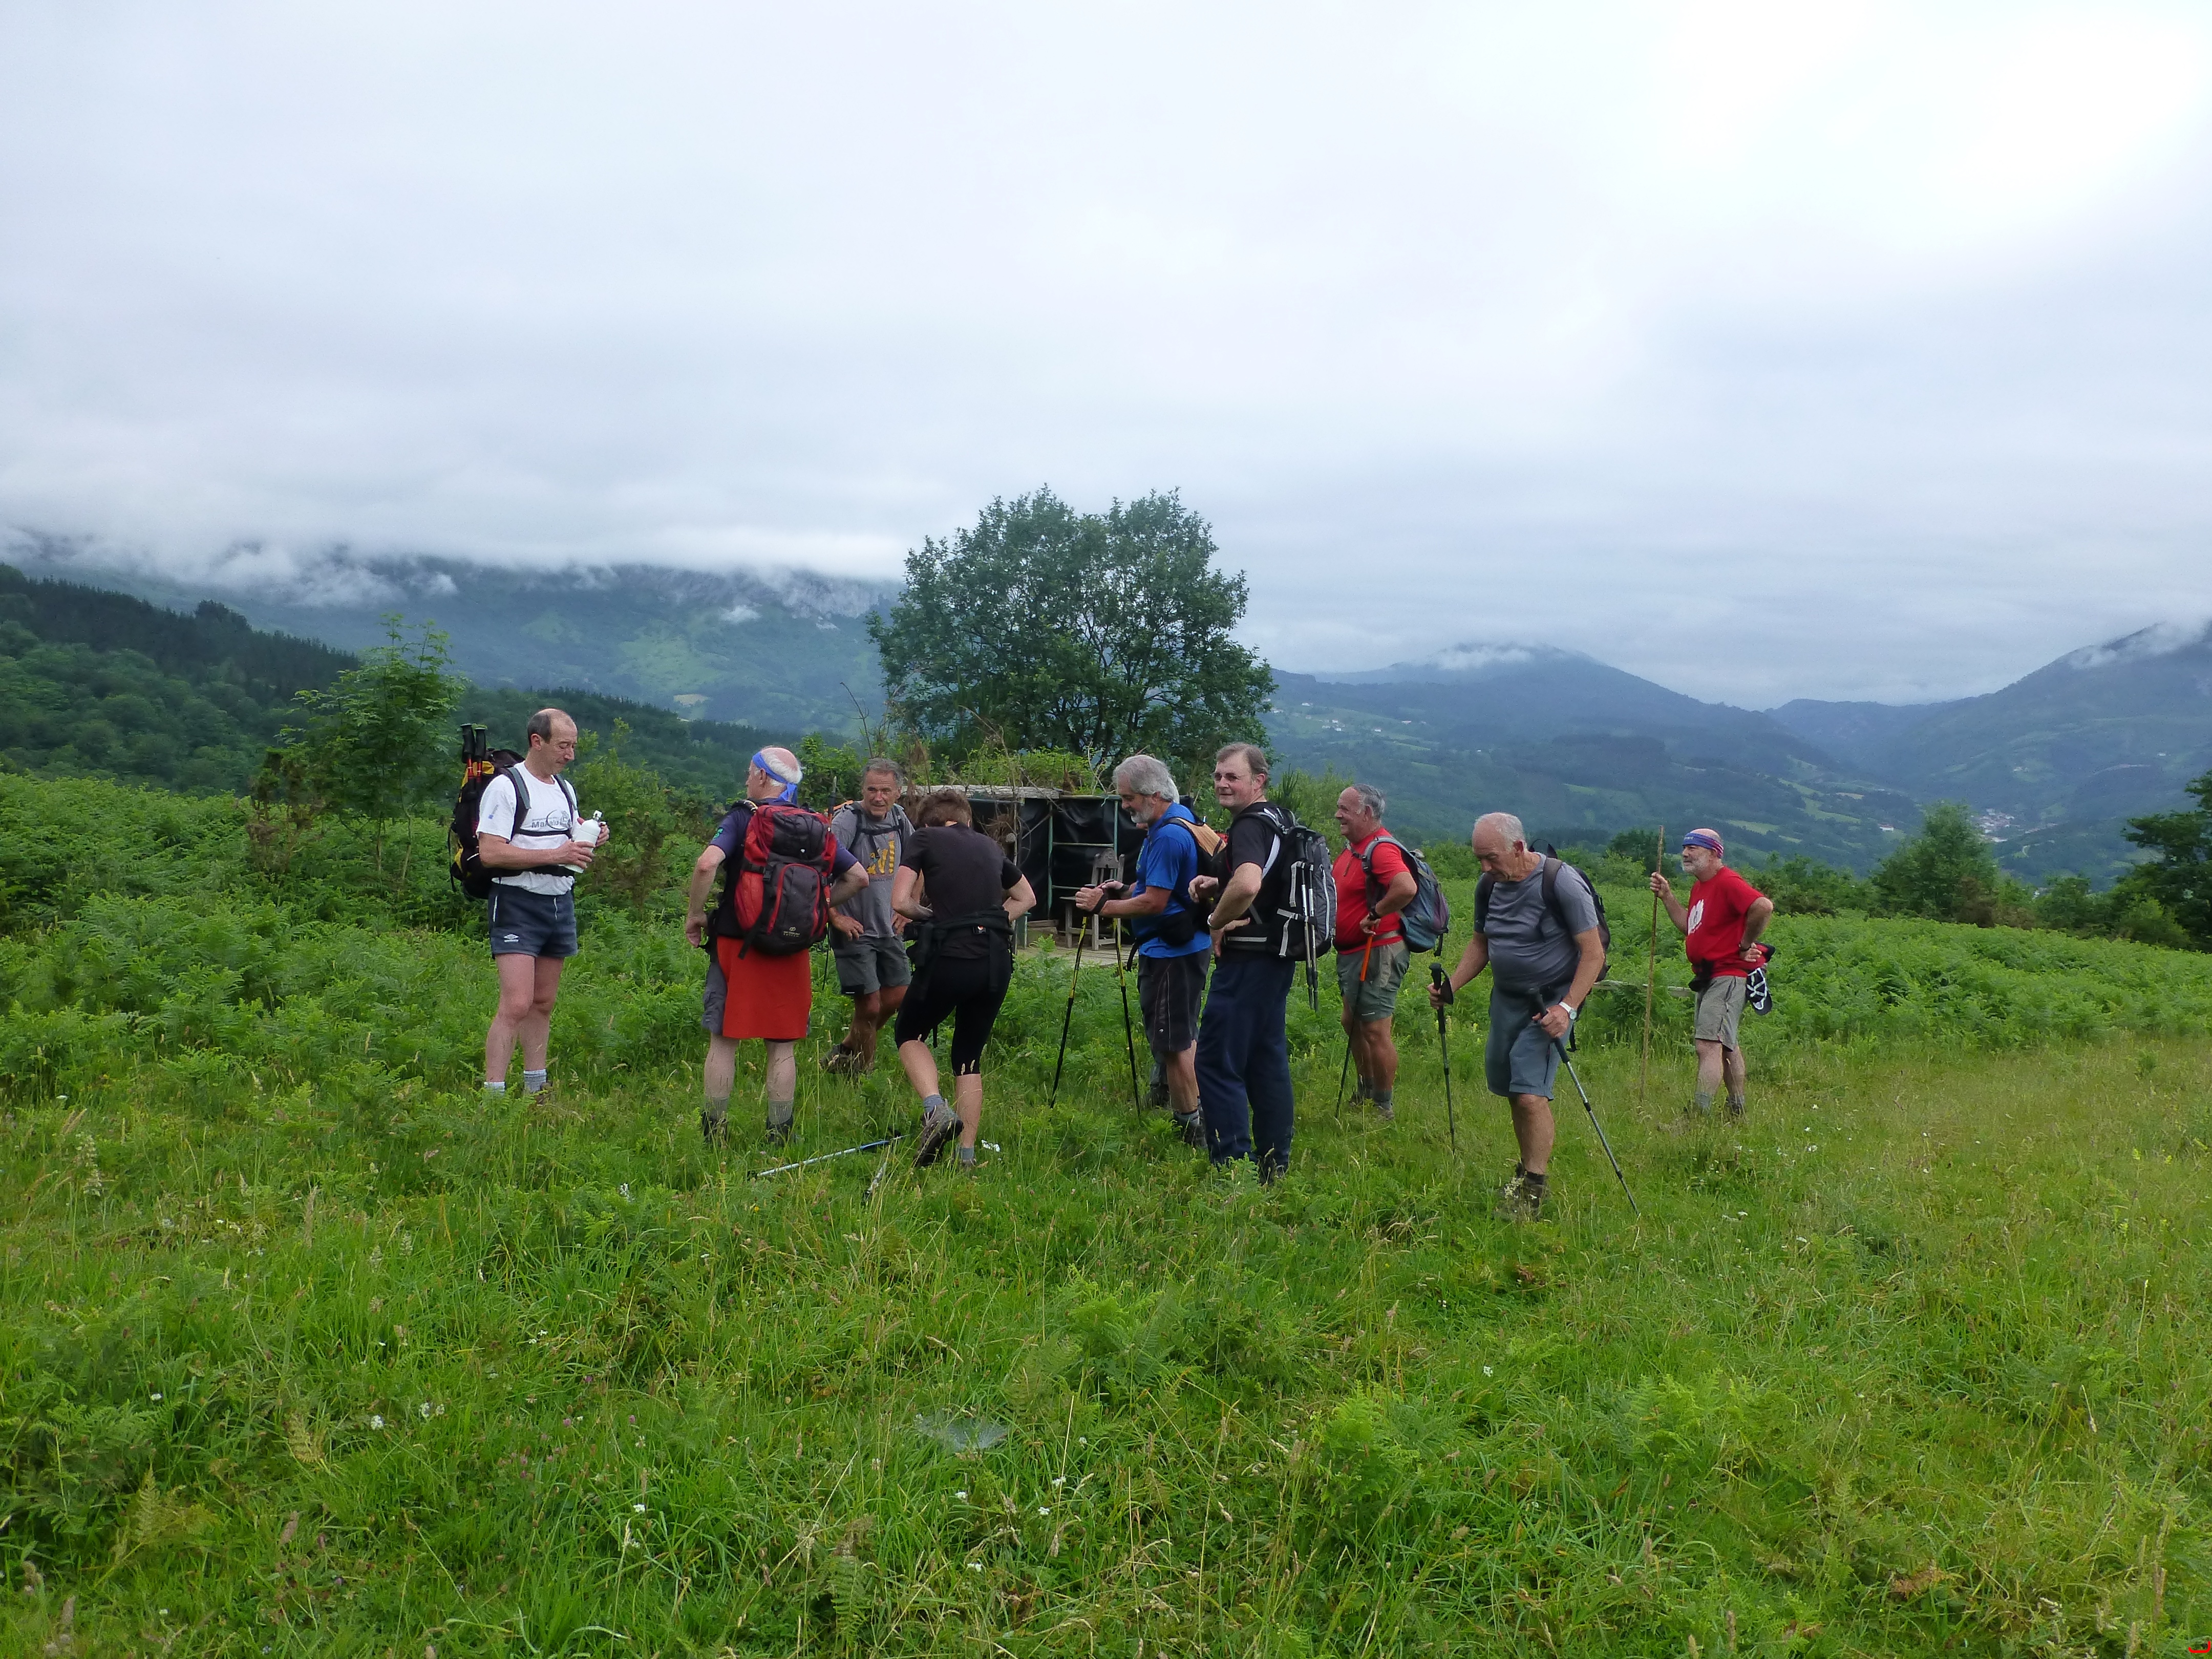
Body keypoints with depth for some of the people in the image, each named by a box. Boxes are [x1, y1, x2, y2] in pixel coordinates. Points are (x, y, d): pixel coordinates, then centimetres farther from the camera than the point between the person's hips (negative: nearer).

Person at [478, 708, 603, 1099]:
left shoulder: (566, 790, 17)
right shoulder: (506, 787, -8)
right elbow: (490, 852, -17)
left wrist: (589, 843, 1)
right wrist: (555, 854, -21)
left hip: (561, 904, 7)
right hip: (518, 905, -7)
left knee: (543, 1004, 12)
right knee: (516, 1004, -15)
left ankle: (535, 1093, 19)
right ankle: (492, 1096, -11)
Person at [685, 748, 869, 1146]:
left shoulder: (743, 817, -6)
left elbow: (707, 864, -22)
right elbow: (859, 877, 9)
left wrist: (694, 914, -8)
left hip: (738, 944, -3)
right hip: (792, 951, 3)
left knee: (723, 1041, 7)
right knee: (783, 1047, 9)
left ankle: (714, 1131, 12)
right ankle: (779, 1136, 13)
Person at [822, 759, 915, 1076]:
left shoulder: (899, 819, 3)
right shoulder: (846, 821, -17)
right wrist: (835, 917, -18)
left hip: (889, 929, 7)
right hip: (855, 930, -7)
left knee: (897, 997, 13)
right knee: (870, 1006, -6)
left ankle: (844, 1053, 33)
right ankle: (861, 1073, 15)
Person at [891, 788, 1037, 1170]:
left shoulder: (924, 838, 4)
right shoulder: (990, 845, 19)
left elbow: (901, 902, -6)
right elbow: (1027, 898, 30)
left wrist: (929, 916, 12)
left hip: (950, 957, -4)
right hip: (998, 960, 5)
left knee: (909, 1034, 19)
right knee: (970, 1056, 18)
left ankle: (936, 1110, -6)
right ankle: (968, 1156, 14)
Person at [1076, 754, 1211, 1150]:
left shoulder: (1168, 836, -22)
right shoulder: (1182, 820, 12)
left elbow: (1154, 902, -23)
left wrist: (1103, 906, -13)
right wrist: (1120, 891, 7)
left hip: (1170, 952, -11)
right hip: (1187, 945, 11)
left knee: (1172, 1043, -3)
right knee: (1183, 1036, 18)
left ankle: (1190, 1128, 4)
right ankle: (1194, 1120, 28)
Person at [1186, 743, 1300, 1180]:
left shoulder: (1250, 825, -17)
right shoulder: (1280, 820, 14)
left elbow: (1248, 884, -36)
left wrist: (1217, 921, -18)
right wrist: (1216, 886, 11)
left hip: (1247, 960, -10)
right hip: (1278, 957, 10)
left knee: (1217, 1061, -5)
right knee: (1268, 1058, 15)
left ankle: (1234, 1165, -4)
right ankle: (1274, 1165, 22)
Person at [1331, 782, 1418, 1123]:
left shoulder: (1382, 849, -19)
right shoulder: (1351, 848, 12)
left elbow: (1407, 888, -38)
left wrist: (1376, 915, -24)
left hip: (1377, 952, -11)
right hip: (1352, 952, 11)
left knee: (1375, 1031, -4)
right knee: (1353, 1024, 21)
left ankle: (1384, 1108, 7)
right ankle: (1366, 1093, 36)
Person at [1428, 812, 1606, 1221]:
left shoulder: (1562, 883, -18)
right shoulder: (1491, 886, 3)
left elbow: (1593, 951, -16)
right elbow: (1481, 944, 15)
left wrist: (1567, 1008, -25)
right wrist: (1451, 986, -1)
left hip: (1553, 999, -7)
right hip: (1507, 997, 7)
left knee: (1531, 1093, -15)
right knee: (1510, 1088, 11)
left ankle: (1535, 1187, -2)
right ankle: (1529, 1167, 30)